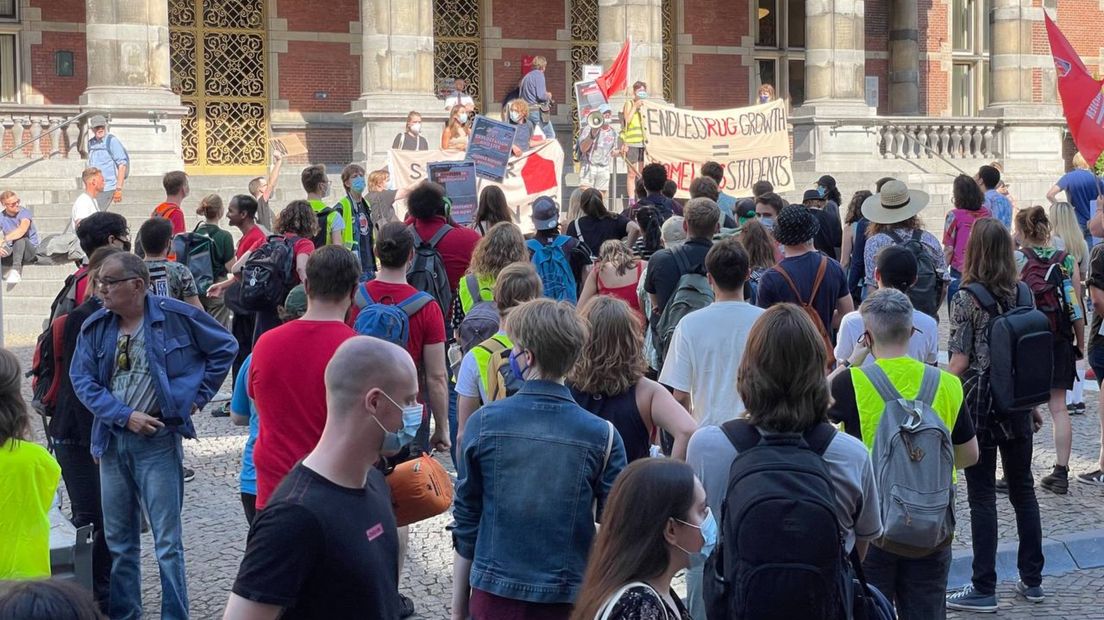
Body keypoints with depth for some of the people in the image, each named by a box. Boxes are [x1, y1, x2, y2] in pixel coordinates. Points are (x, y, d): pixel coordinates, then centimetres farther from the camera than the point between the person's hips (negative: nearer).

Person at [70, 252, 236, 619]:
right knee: (118, 541, 12)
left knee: (167, 542, -3)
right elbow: (82, 379, 1)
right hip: (112, 440, 4)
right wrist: (125, 416, -11)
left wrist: (198, 396, 2)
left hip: (158, 440, -4)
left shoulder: (176, 315, -7)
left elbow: (225, 347, 3)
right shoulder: (95, 327, 4)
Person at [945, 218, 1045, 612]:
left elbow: (960, 362, -14)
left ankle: (984, 590, 4)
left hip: (979, 404, -5)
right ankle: (1032, 580, 22)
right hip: (1017, 403, 5)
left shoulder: (965, 298, -12)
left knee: (981, 496, 0)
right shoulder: (1022, 293, 3)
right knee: (1023, 489, 15)